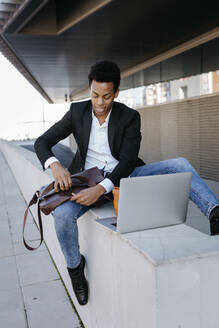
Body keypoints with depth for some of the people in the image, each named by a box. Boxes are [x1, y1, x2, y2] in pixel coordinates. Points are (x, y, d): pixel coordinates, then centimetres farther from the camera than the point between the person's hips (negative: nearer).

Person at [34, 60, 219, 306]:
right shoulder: (77, 112, -2)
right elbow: (42, 142, -2)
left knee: (179, 164, -18)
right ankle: (75, 265, -3)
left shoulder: (130, 117, -7)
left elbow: (127, 161, -16)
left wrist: (101, 189, -34)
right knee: (62, 214, -31)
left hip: (123, 175, 1)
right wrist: (55, 165, -26)